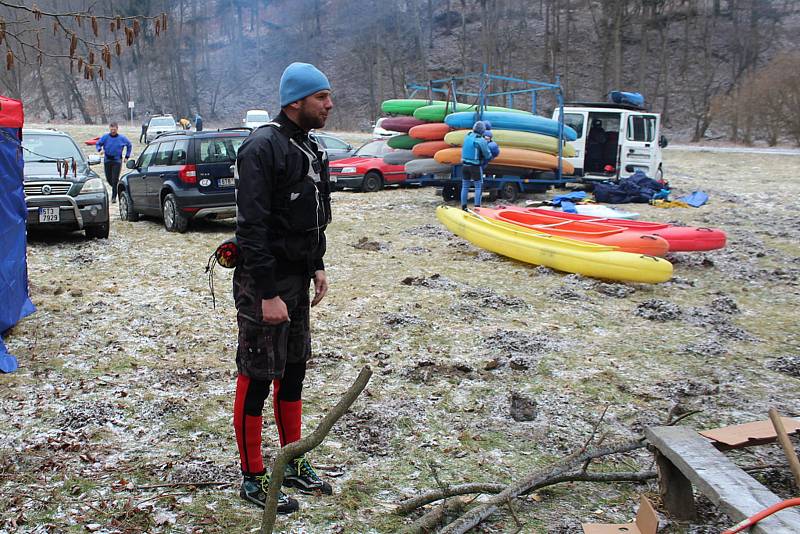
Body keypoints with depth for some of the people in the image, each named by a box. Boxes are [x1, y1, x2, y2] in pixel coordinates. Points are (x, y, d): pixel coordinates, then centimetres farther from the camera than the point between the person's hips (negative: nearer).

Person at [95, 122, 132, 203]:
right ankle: (116, 188, 35)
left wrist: (127, 156, 11)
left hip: (117, 161, -2)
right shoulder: (105, 137, 0)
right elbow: (98, 144, 7)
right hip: (107, 160, 2)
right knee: (108, 178, 6)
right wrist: (100, 149, -15)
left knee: (115, 179, -9)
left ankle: (114, 197, -4)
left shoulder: (122, 138, 0)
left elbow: (129, 145, 14)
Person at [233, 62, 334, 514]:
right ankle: (253, 478, 14)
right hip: (264, 281, -9)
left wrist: (317, 266, 15)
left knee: (293, 371, 16)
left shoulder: (310, 148, 11)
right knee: (257, 377, 1)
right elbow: (253, 227, -22)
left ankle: (294, 464, 31)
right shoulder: (263, 148, -17)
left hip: (297, 278, 9)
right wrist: (268, 294, -24)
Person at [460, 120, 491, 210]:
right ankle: (477, 207, 1)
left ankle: (463, 207, 16)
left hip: (464, 165, 5)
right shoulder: (481, 140, -14)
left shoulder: (467, 137, 1)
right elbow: (487, 155, -8)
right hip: (475, 167, -5)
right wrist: (490, 155, 16)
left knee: (465, 187, 13)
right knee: (478, 187, 4)